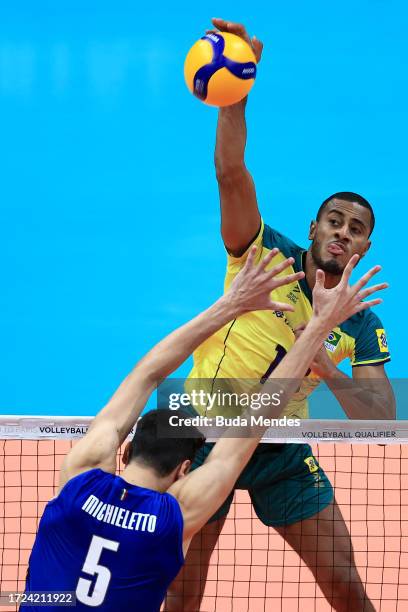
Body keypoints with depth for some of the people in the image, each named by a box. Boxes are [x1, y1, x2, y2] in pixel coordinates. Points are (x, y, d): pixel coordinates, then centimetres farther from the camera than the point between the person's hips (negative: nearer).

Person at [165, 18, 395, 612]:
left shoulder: (361, 324, -2)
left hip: (281, 451, 2)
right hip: (209, 434, -2)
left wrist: (329, 371, -30)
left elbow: (382, 416, -13)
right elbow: (231, 173, -23)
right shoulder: (265, 256, -8)